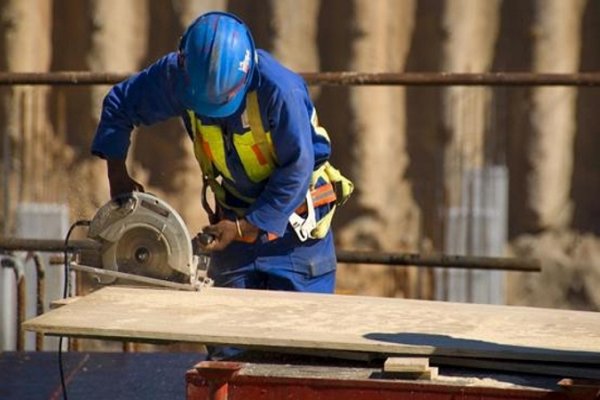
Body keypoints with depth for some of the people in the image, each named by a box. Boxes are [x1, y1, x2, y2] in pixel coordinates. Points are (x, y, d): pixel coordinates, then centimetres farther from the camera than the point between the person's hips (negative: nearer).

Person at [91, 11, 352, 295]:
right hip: (234, 212, 4)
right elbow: (120, 104, 1)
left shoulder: (278, 88, -30)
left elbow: (297, 168, -23)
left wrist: (243, 227, -21)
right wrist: (118, 177, -8)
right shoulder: (177, 76, -16)